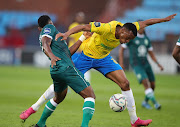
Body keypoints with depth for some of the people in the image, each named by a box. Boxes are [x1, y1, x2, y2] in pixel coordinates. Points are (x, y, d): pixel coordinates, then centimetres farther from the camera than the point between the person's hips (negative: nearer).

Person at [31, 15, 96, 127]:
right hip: (66, 68, -9)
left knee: (58, 98, 33)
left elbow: (67, 53, 28)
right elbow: (45, 45, -15)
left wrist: (82, 39, 33)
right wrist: (52, 57, -34)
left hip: (55, 71, 9)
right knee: (90, 96, -10)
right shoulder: (49, 27, 7)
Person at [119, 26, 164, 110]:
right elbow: (122, 49, -3)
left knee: (152, 85, 5)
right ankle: (155, 103, -25)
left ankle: (145, 102, 28)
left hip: (145, 64, 6)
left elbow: (151, 54, 16)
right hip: (136, 65, -6)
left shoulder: (146, 39, 10)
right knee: (146, 83, -23)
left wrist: (158, 64, 5)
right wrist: (121, 63, -11)